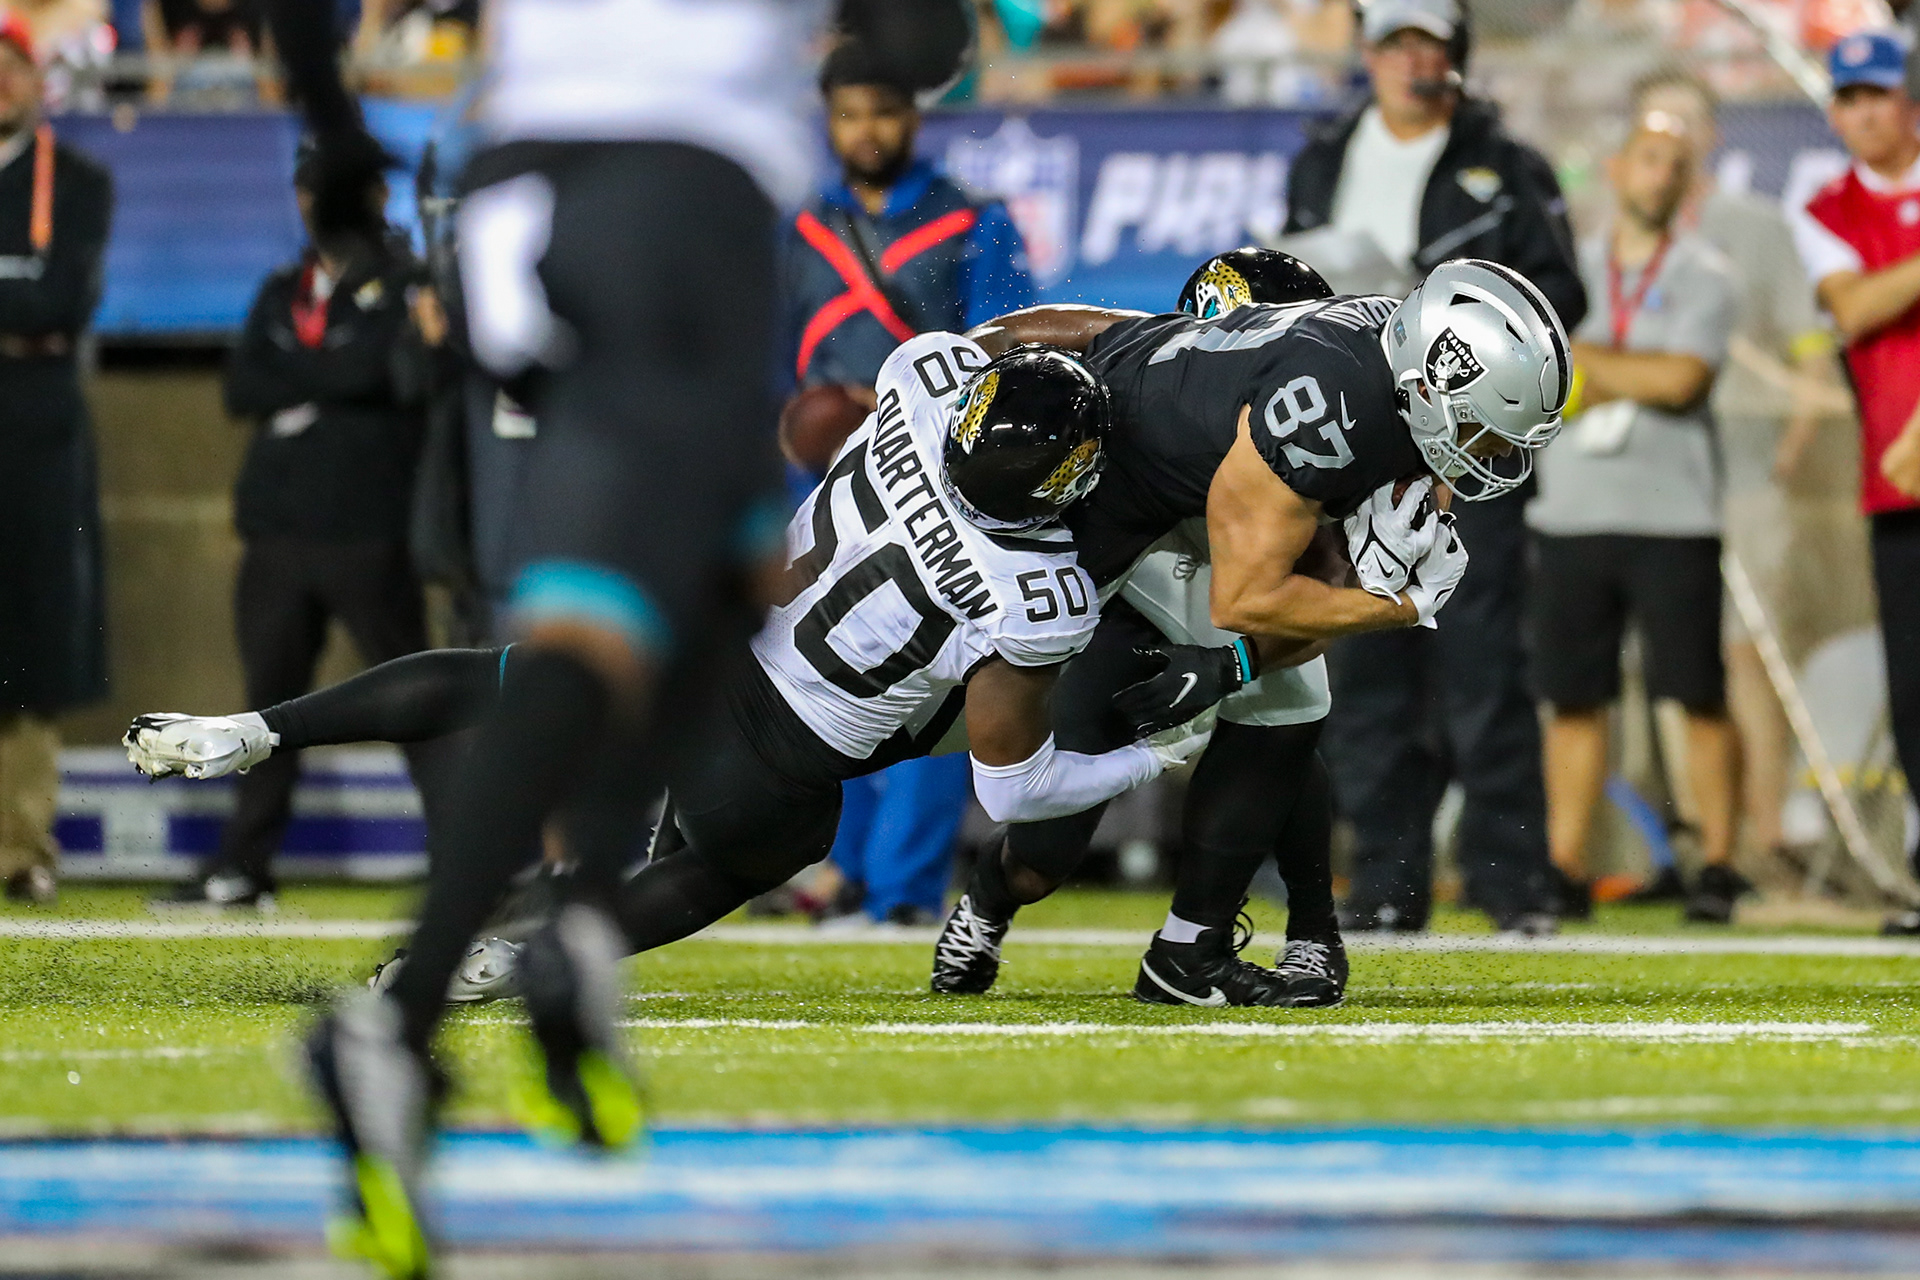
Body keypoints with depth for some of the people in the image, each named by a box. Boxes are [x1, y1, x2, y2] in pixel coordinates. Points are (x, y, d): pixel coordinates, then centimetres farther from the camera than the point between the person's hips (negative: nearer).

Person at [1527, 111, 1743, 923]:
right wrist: (1633, 380, -8)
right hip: (1571, 513, 3)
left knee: (1699, 697, -5)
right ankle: (1565, 871, 6)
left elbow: (1680, 379, -11)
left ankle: (1718, 865, -1)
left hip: (1672, 520, -3)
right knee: (1572, 698, 3)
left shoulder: (1706, 278, 3)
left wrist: (1580, 357, -3)